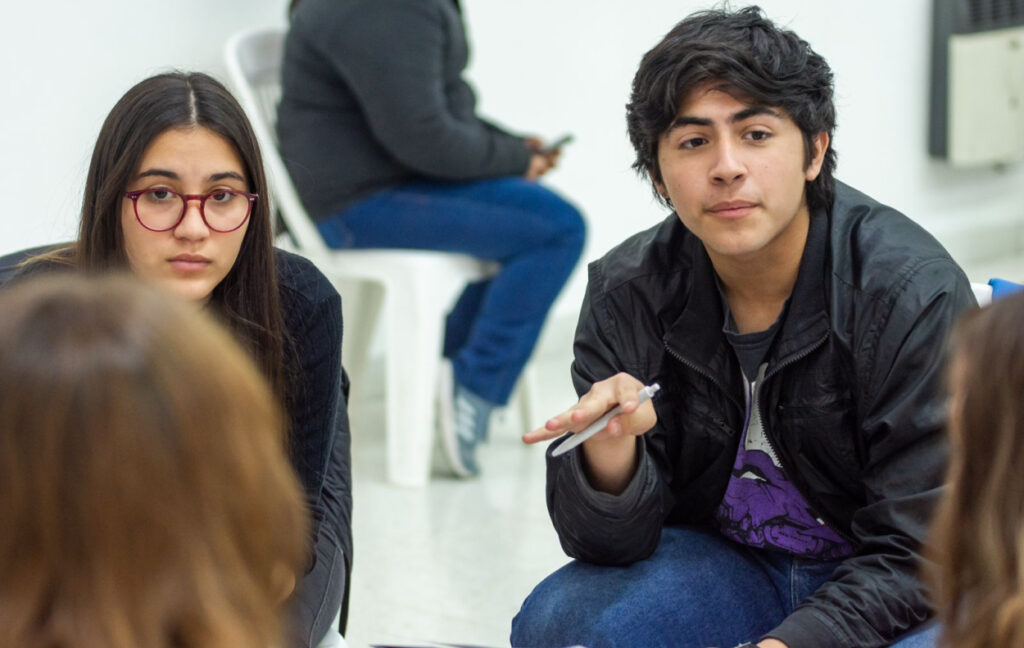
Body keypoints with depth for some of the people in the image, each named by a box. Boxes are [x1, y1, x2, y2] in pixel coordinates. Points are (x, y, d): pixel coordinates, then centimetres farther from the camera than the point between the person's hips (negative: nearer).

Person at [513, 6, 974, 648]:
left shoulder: (914, 293, -21)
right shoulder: (627, 293, -10)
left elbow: (917, 552, -19)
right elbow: (611, 542, -10)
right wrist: (609, 454, -33)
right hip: (723, 565, 3)